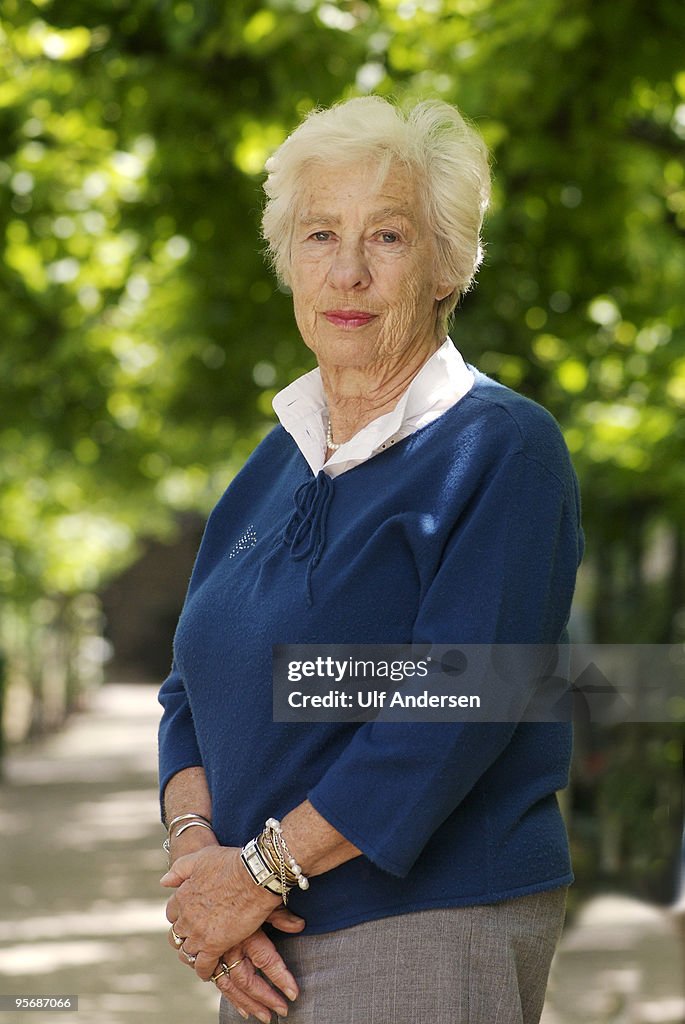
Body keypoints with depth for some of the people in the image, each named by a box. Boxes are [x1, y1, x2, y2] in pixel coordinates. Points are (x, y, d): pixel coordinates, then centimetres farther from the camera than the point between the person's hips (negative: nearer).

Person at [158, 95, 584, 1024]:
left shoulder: (502, 450, -10)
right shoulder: (277, 461, 11)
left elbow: (454, 712, -19)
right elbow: (194, 686, 10)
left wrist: (263, 870, -18)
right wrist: (195, 845, -8)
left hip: (432, 941, -6)